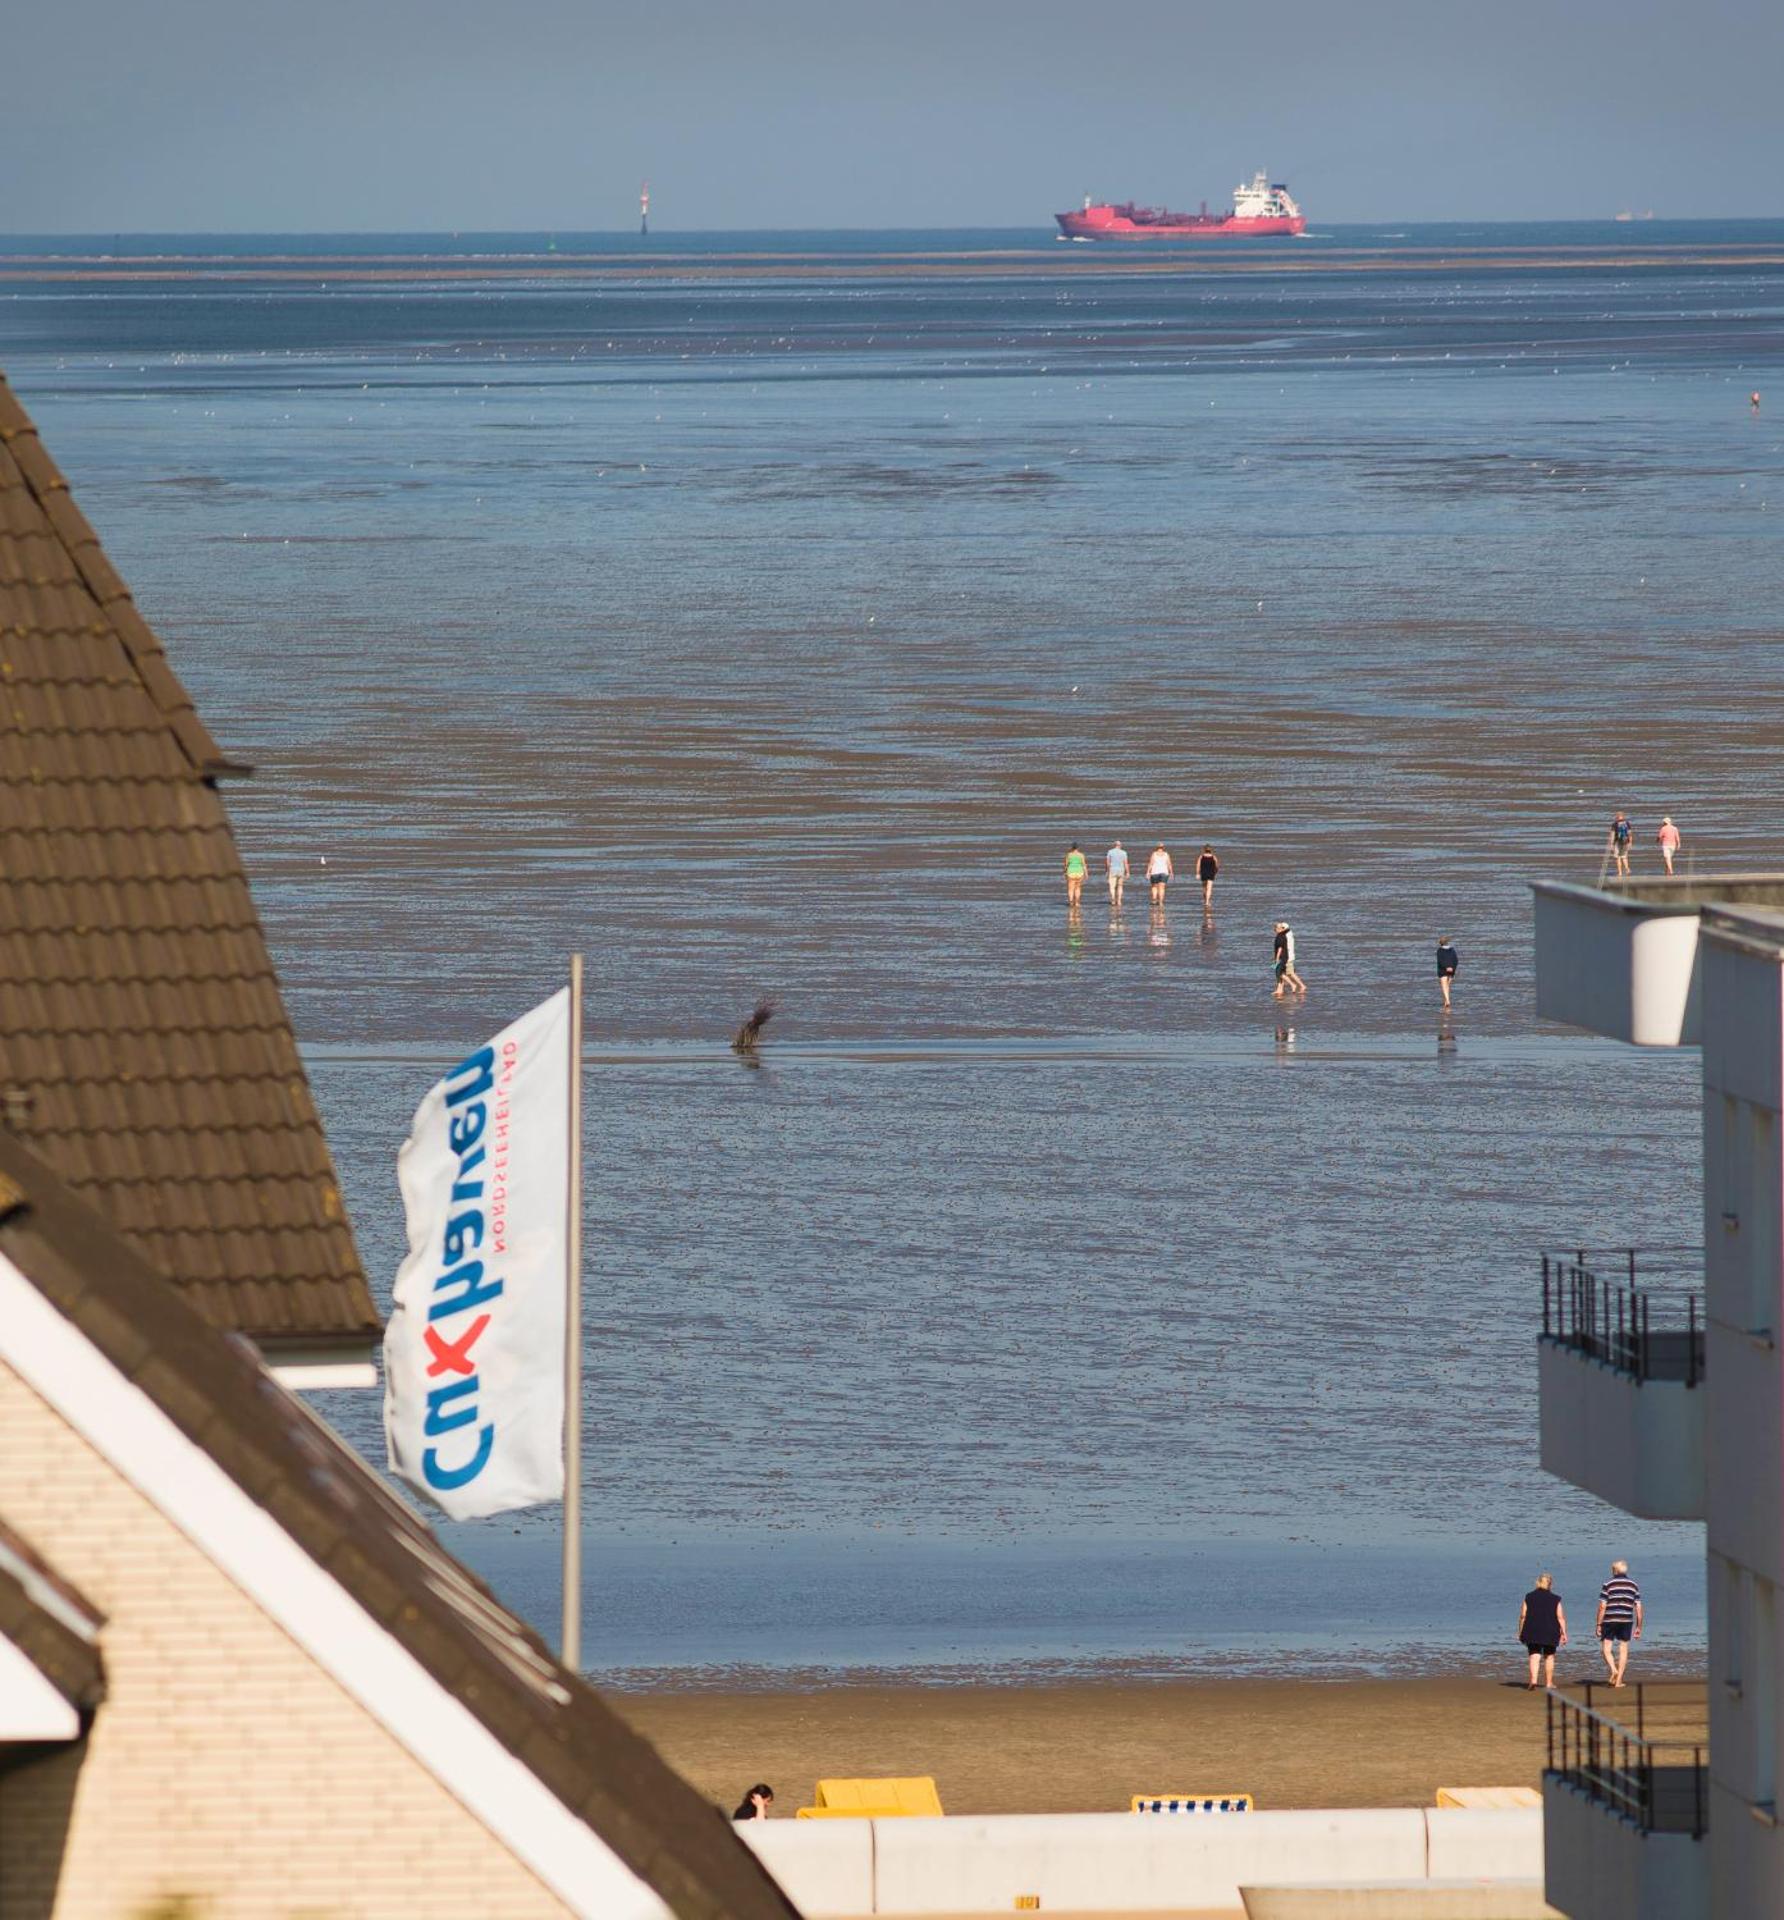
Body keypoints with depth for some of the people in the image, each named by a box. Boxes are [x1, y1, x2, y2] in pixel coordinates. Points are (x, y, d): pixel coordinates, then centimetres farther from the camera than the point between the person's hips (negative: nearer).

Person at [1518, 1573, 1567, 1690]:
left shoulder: (1529, 1597, 2)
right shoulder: (1555, 1599, -1)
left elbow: (1523, 1616, 0)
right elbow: (1560, 1617, -5)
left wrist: (1520, 1632, 9)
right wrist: (1564, 1633, -1)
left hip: (1532, 1633, 0)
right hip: (1550, 1632, 0)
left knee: (1534, 1657, -5)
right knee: (1549, 1656, 16)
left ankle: (1533, 1681, -24)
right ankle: (1549, 1682, 23)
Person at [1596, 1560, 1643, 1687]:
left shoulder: (1608, 1585, -2)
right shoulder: (1633, 1585, 7)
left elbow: (1602, 1606, -7)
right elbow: (1638, 1608, 6)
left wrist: (1599, 1625, -2)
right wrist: (1638, 1627, 11)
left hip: (1610, 1620, -3)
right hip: (1627, 1621, 3)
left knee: (1606, 1648, 6)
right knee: (1623, 1649, 8)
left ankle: (1613, 1670, -19)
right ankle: (1619, 1680, 6)